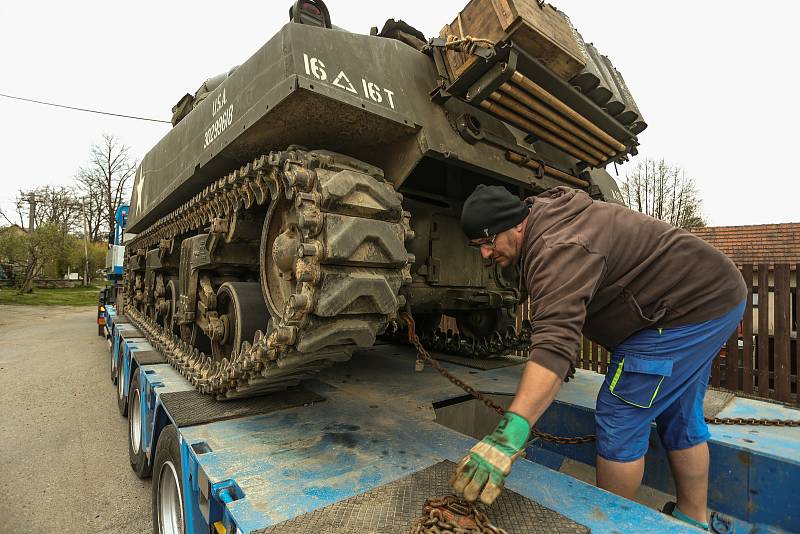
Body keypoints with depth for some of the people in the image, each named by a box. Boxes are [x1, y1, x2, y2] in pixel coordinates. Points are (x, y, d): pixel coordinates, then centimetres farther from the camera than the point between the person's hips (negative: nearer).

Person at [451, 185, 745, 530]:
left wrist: (509, 434, -47)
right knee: (680, 416, 19)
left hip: (690, 307, -11)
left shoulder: (558, 248, -31)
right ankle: (694, 521, 36)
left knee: (620, 418, -7)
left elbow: (555, 343, -43)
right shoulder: (546, 211, 3)